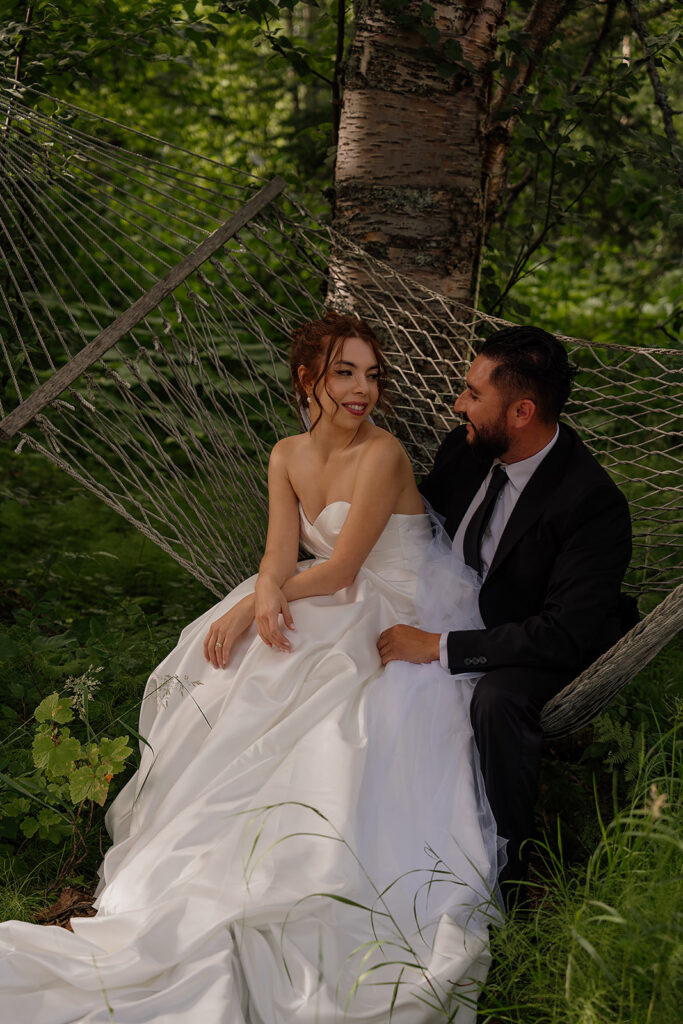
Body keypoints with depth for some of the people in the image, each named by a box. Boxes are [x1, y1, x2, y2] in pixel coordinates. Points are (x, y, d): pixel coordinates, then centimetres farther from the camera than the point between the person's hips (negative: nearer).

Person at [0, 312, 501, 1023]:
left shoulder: (382, 455, -19)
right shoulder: (288, 457, 3)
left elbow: (340, 569, -19)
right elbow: (281, 555, -5)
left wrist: (256, 601, -11)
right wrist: (266, 595, -28)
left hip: (401, 625, -7)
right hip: (333, 612, 7)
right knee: (224, 686, -10)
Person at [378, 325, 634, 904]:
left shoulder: (594, 504, -27)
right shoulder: (465, 450, -6)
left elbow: (564, 636, -30)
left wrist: (438, 646, -30)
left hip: (542, 648, -7)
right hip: (458, 613, 7)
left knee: (497, 699, -37)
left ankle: (508, 875, -18)